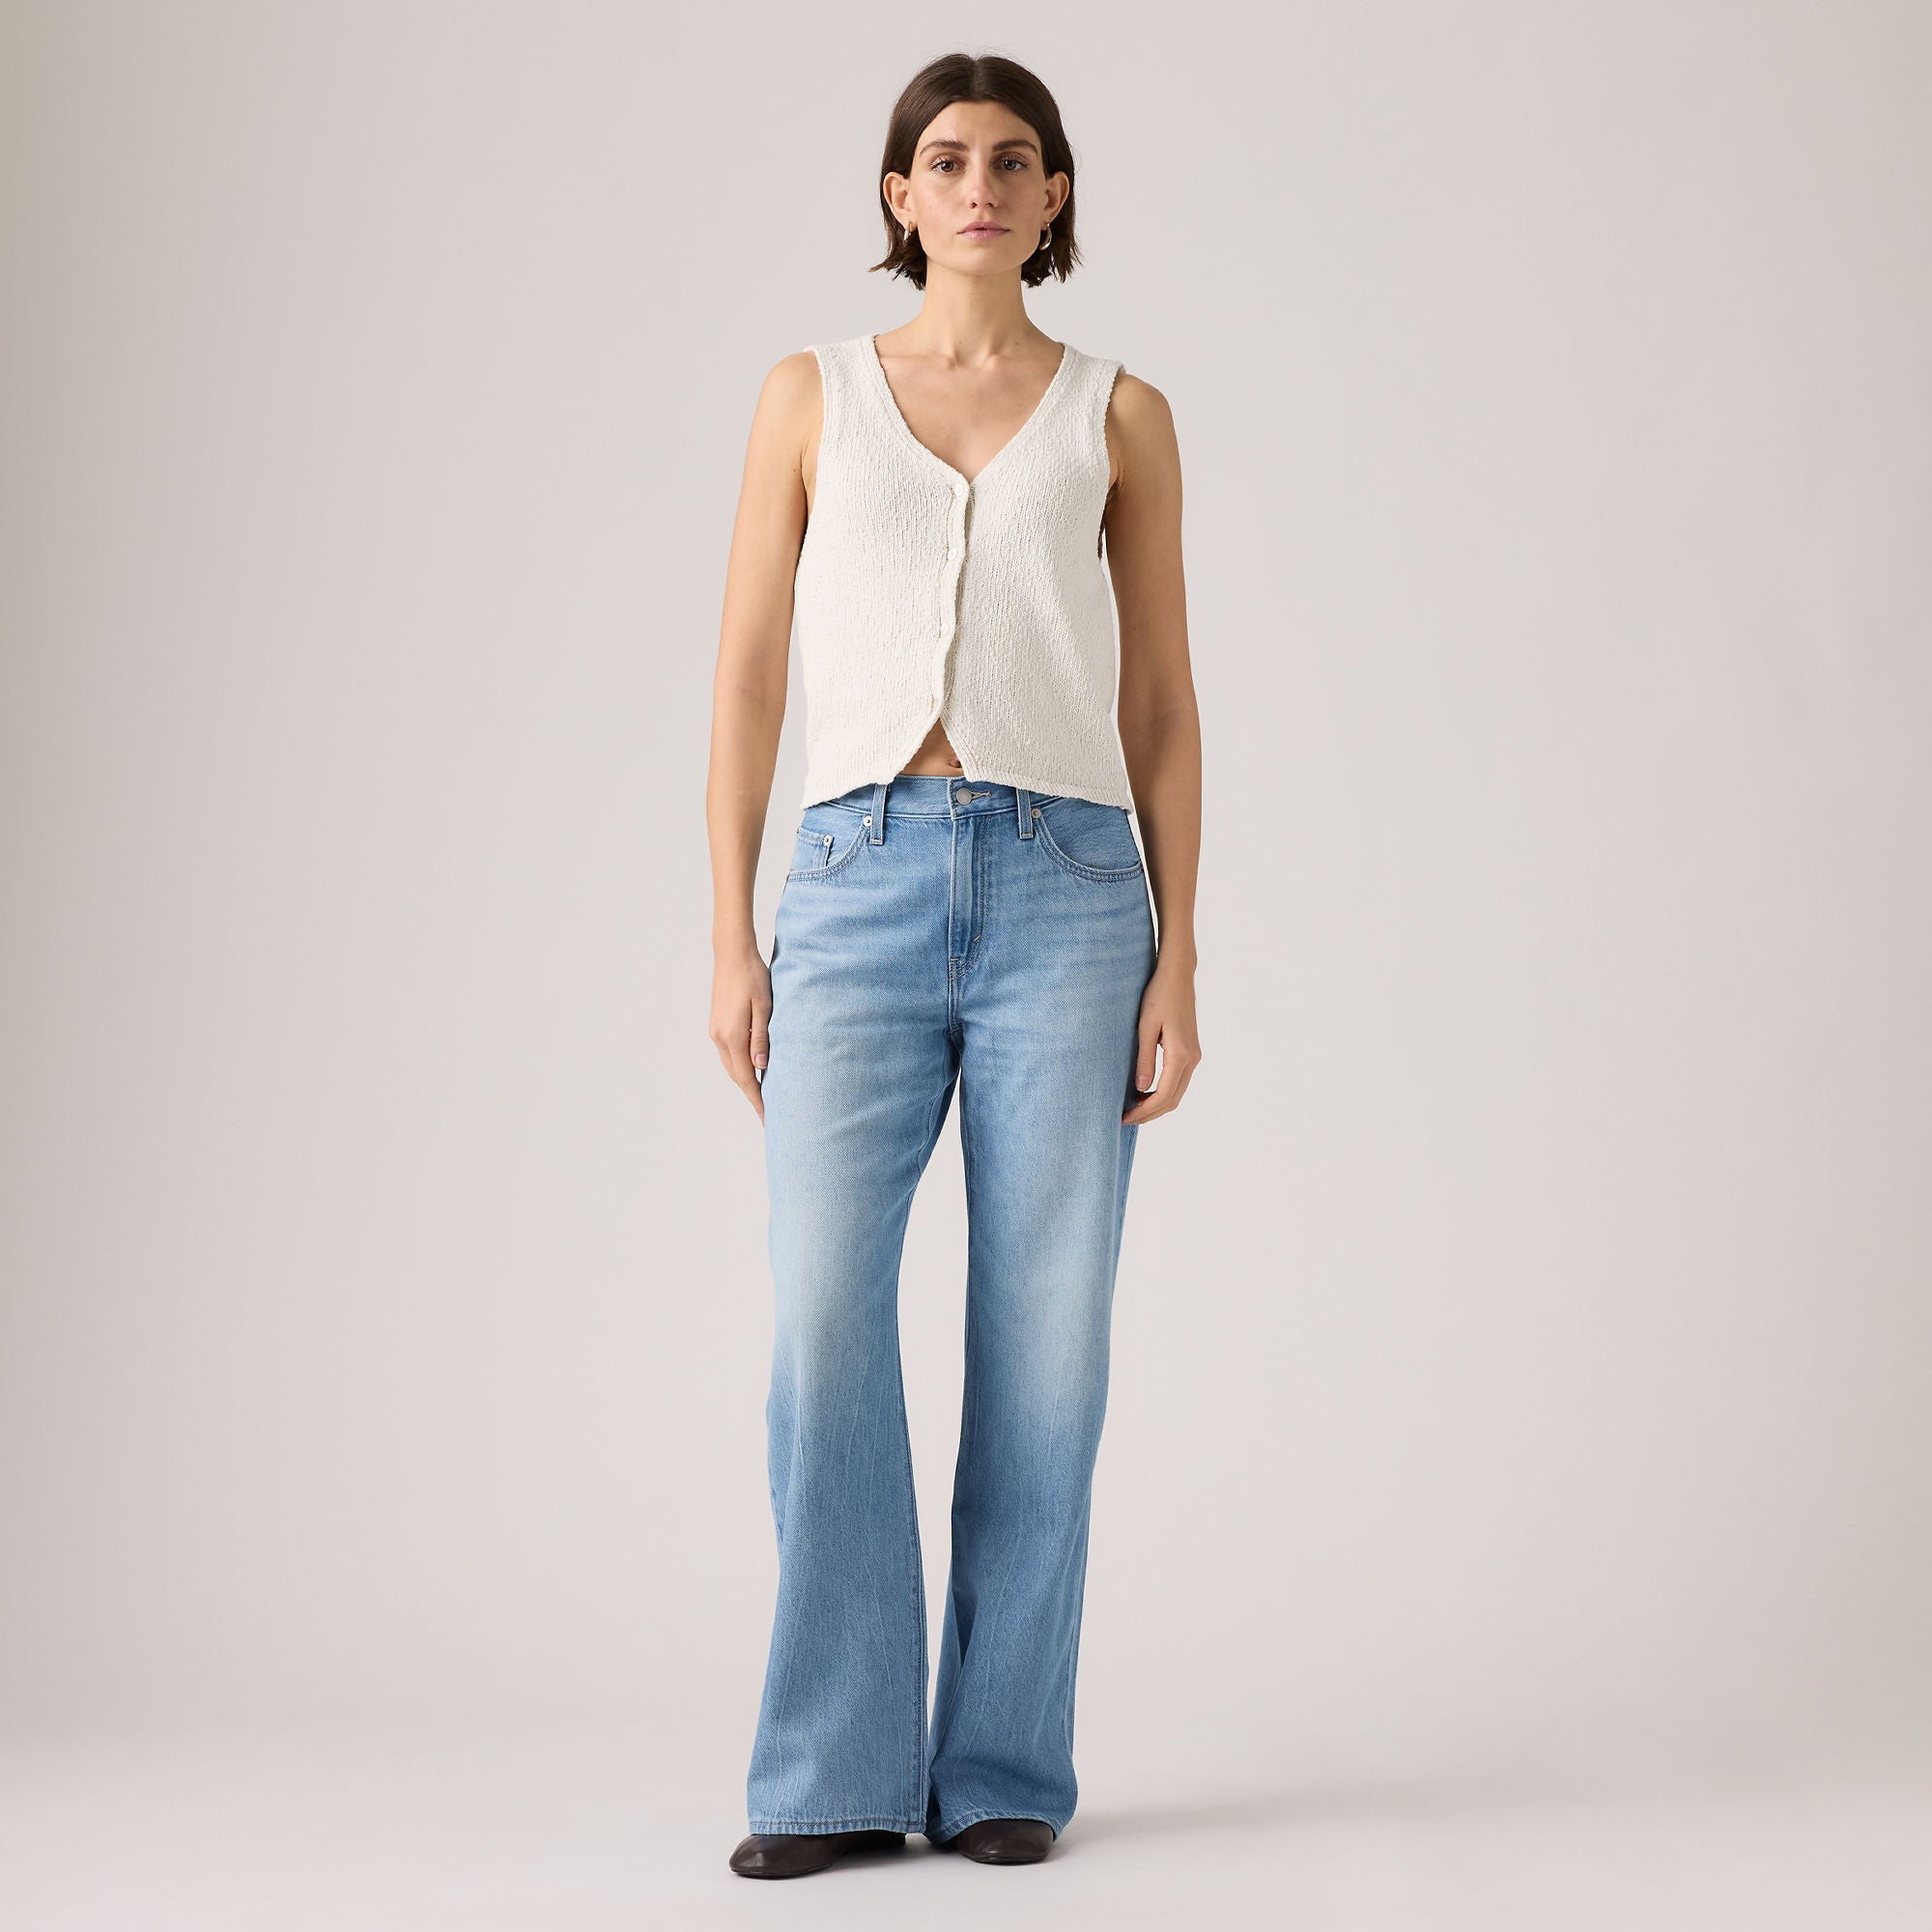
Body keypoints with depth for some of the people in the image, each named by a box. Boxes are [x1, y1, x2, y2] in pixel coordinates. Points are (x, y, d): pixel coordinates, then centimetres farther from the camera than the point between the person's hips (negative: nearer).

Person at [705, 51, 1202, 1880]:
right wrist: (732, 945, 0)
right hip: (862, 886, 0)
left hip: (1065, 886, 0)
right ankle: (838, 1772, 1)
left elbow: (1160, 709, 8)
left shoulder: (1120, 415, 11)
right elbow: (747, 683, 8)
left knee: (1043, 1335, 0)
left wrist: (1179, 961, 0)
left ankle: (1004, 1762, 12)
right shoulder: (810, 396, 11)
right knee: (824, 1314, -11)